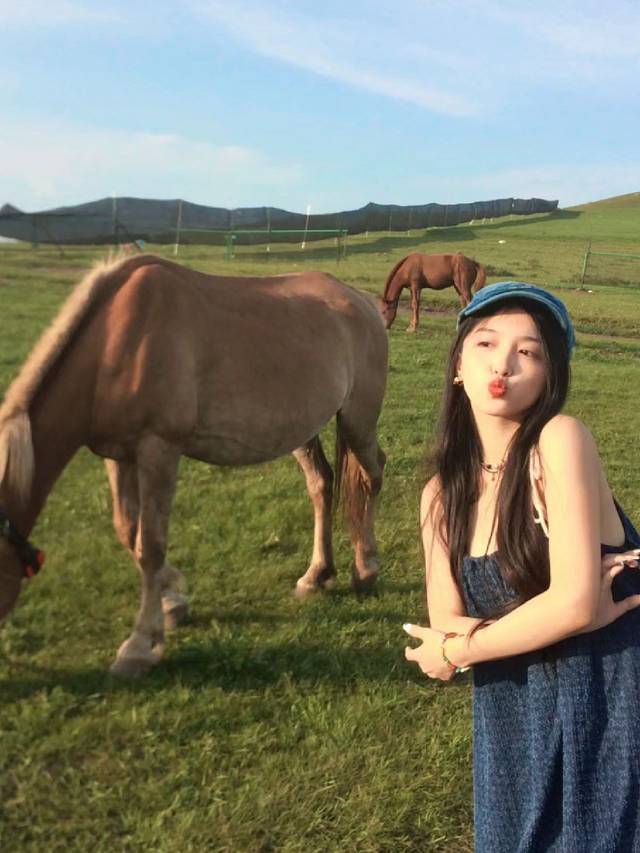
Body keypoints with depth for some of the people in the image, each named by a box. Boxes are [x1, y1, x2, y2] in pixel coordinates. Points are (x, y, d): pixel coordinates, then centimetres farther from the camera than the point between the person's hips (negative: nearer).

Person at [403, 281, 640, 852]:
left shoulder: (560, 440, -18)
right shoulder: (440, 495, 0)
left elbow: (576, 603, -24)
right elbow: (445, 624, -7)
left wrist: (455, 652, -10)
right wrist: (556, 616, -23)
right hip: (514, 714, 5)